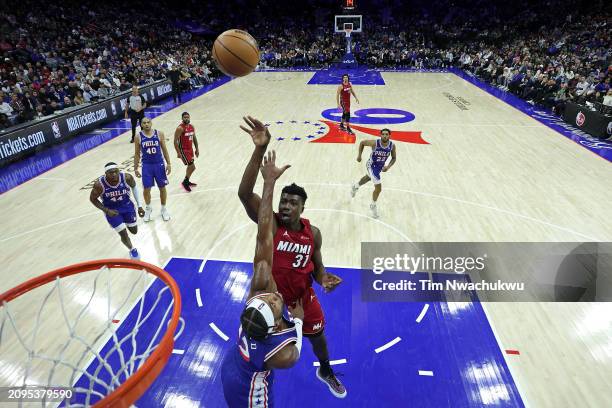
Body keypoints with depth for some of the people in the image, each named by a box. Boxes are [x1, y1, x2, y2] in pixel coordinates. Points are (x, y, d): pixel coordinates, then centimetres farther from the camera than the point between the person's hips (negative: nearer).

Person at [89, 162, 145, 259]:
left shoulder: (127, 177, -26)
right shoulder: (99, 184, -29)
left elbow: (134, 187, -3)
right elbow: (92, 199, -10)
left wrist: (139, 205, -3)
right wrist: (107, 211, -19)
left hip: (127, 205, 2)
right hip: (111, 210, -2)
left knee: (134, 231, 15)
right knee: (123, 234, -3)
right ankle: (132, 250, 28)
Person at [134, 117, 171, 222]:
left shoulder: (159, 134, -4)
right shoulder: (138, 137, -3)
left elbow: (164, 150, 2)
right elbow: (137, 154, 4)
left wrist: (168, 164, -3)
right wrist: (135, 168, 3)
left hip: (159, 164, 0)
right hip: (146, 165, 0)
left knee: (162, 188, 8)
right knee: (146, 189, 5)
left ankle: (163, 208, 27)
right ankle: (148, 208, 29)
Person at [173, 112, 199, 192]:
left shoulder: (191, 127, 5)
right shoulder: (180, 128, -18)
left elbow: (194, 138, 17)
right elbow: (175, 141, -18)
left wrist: (197, 149, 14)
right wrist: (178, 153, -20)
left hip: (190, 149, 8)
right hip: (183, 150, -8)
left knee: (190, 166, 16)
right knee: (192, 166, -10)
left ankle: (187, 181, 35)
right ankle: (185, 182, 8)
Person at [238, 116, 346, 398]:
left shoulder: (313, 233, -14)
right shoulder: (269, 223, -24)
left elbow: (316, 268, 1)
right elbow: (244, 193, -42)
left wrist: (323, 279, -25)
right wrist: (260, 150, -54)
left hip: (303, 297, 2)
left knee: (318, 337, 23)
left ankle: (325, 372, 57)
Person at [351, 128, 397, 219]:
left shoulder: (392, 146, -19)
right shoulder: (375, 143, -29)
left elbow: (394, 158, -5)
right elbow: (362, 142, -13)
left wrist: (388, 166, -21)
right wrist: (359, 155, -12)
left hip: (380, 166, 6)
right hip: (371, 166, -6)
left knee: (369, 178, 34)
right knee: (378, 188, -10)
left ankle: (355, 187, 65)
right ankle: (373, 206, 16)